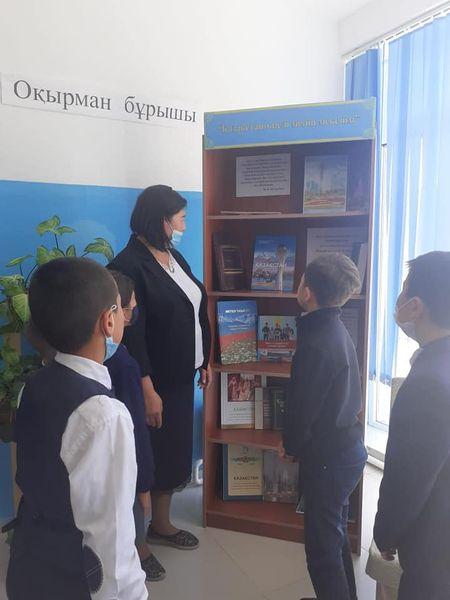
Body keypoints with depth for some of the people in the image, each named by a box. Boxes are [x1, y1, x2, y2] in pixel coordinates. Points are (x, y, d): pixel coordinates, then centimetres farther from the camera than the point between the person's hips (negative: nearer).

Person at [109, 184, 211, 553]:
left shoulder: (174, 257, 9)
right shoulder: (129, 266, -18)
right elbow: (131, 334, -22)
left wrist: (204, 361, 15)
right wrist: (147, 390, -22)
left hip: (181, 377, 8)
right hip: (154, 382, -8)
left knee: (173, 453, 19)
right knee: (148, 458, 7)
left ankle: (161, 525, 39)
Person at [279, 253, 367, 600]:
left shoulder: (316, 345, -27)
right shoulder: (337, 330, 2)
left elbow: (302, 408, -22)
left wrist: (290, 446, -2)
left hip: (328, 458, -9)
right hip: (348, 448, 10)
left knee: (323, 547, 7)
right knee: (336, 535, 25)